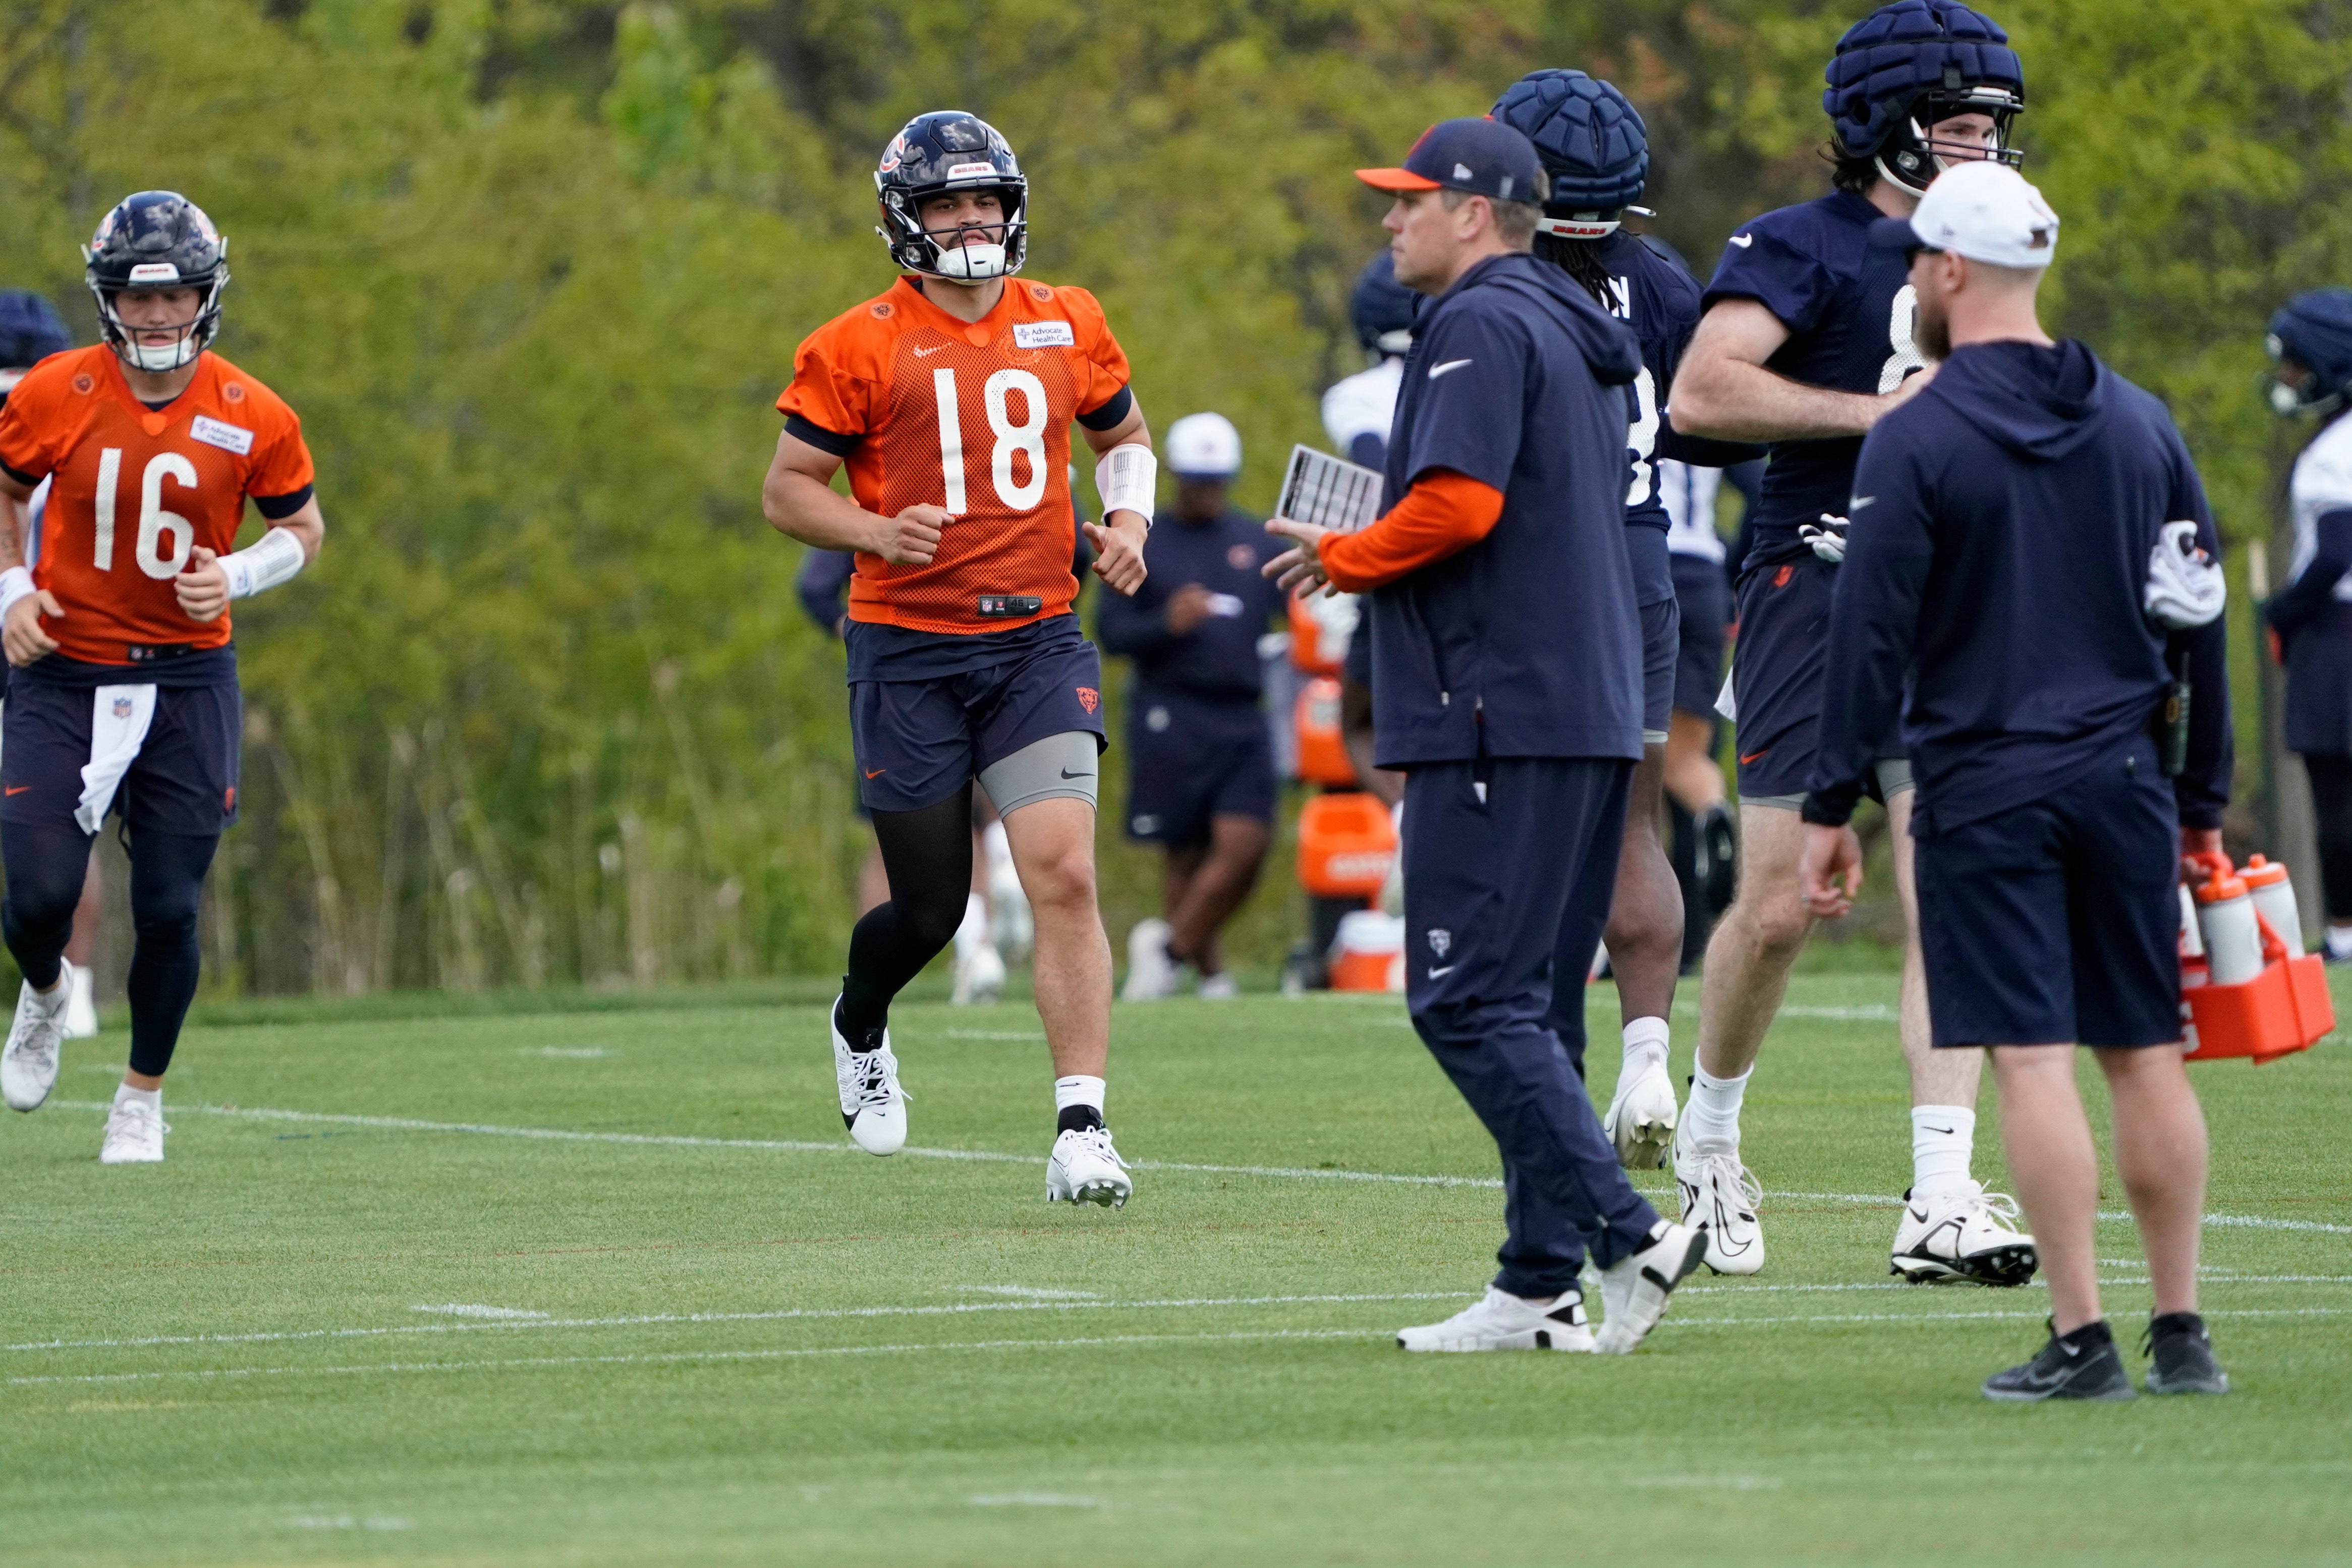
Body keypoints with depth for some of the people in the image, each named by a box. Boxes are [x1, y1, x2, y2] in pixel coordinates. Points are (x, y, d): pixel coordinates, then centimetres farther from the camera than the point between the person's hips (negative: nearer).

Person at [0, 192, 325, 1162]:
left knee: (168, 910, -1)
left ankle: (143, 1098, 22)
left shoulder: (252, 418, -7)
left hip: (187, 681, 0)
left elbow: (302, 527, 8)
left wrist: (238, 576, -11)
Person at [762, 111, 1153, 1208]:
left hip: (1037, 639, 2)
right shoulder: (859, 348, -3)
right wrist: (877, 531, -17)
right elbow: (788, 489, 1)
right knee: (930, 907, 5)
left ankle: (1080, 1130, -13)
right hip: (909, 652, -2)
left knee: (1064, 875, -14)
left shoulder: (1067, 328, 8)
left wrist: (1128, 516, 6)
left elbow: (1123, 432, 26)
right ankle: (860, 1025, 40)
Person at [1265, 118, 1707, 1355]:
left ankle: (1624, 1237, -18)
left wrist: (1345, 558, -6)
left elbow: (1459, 501, -22)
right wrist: (1373, 559, 20)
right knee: (1509, 999, 12)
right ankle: (1542, 1287, 9)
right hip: (1589, 712, 10)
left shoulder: (1481, 324, -10)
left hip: (1500, 717, -10)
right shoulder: (1577, 330, 21)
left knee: (1466, 999, -10)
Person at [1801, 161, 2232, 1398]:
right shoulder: (2139, 424, 9)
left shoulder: (1916, 439, -7)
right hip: (2123, 777, 5)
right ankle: (2182, 1334, 9)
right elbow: (2199, 619, 13)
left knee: (2031, 1057, -6)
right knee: (2145, 1052, 8)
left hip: (1985, 788, -5)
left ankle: (2081, 1340, -9)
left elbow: (1872, 632, -10)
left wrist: (1833, 807, -5)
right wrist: (2201, 801, 19)